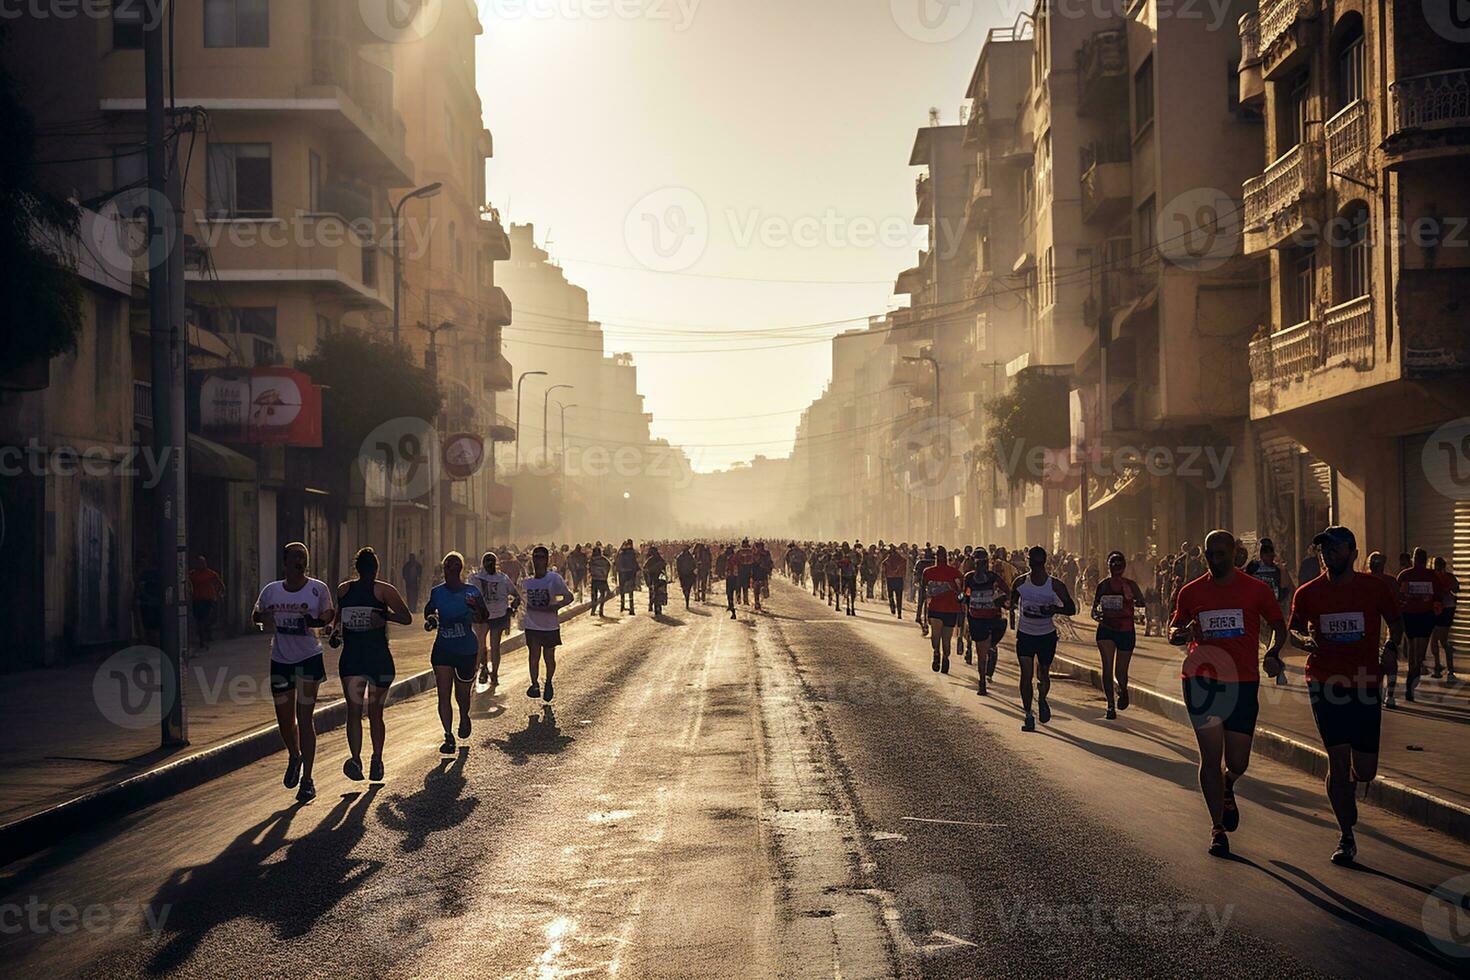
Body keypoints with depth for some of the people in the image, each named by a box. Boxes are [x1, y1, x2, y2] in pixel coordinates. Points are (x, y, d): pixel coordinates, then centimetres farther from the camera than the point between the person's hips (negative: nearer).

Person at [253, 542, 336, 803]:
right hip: (280, 659, 3)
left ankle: (307, 780, -2)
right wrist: (264, 618, -8)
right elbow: (256, 615, 16)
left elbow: (329, 615, 6)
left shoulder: (318, 589, -2)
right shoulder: (271, 590, 4)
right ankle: (294, 757, 41)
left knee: (305, 718, -7)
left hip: (309, 657, -3)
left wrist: (318, 621, -17)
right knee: (284, 719, 10)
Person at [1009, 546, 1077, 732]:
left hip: (1047, 635, 0)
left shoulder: (1056, 585, -10)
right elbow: (1013, 601, 17)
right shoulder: (1021, 583, -4)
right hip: (1025, 635, 0)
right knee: (1026, 674, -9)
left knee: (1043, 675, 10)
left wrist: (1055, 609, -23)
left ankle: (1042, 700, 42)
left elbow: (1072, 609, -6)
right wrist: (1013, 612, 2)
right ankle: (1028, 715, -2)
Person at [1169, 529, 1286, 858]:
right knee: (1211, 756, -2)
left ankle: (1226, 789, 38)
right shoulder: (1190, 592, 5)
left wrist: (1272, 653, -9)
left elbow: (1279, 626, 10)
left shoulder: (1257, 590, 1)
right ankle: (1218, 828, 10)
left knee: (1238, 762, 1)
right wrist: (1182, 633, -10)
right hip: (1202, 681, 1)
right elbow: (1173, 630, 15)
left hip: (1243, 682, -1)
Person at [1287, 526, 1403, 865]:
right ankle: (1346, 838, 6)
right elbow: (1293, 630, 13)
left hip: (1365, 684, 1)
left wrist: (1390, 648, -5)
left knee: (1365, 770, 3)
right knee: (1338, 759, -5)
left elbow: (1396, 621, 14)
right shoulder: (1308, 593, 0)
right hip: (1325, 683, 0)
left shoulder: (1376, 588, -1)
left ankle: (1350, 784, 41)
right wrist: (1306, 641, -10)